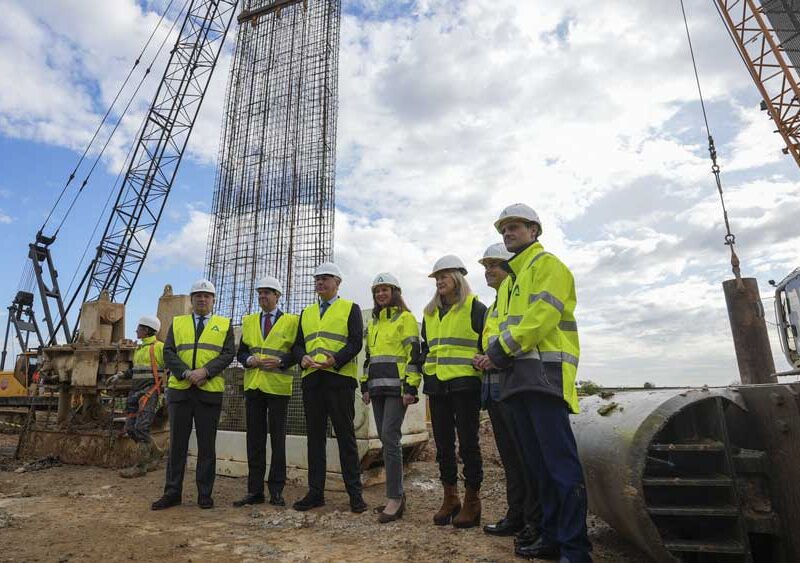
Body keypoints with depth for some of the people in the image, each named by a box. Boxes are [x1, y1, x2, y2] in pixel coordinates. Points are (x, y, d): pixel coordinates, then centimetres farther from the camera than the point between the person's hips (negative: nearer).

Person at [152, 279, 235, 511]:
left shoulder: (224, 325, 8)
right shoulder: (177, 323, 14)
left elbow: (228, 353, -3)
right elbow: (168, 353, 3)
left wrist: (205, 371, -16)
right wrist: (186, 373, -13)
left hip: (210, 391, -1)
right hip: (179, 390, 2)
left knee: (207, 444, 5)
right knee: (177, 442, 8)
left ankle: (205, 494, 15)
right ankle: (172, 492, 20)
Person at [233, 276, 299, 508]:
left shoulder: (291, 321, 1)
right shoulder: (249, 321, 14)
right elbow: (241, 351, 13)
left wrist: (280, 362, -17)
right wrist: (249, 360, -7)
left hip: (278, 386, -4)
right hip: (253, 385, 4)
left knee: (277, 439, 3)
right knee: (255, 439, 8)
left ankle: (276, 490, 13)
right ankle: (255, 490, 18)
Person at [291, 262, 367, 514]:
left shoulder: (350, 308, 4)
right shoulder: (306, 313, 19)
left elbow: (356, 342, -6)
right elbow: (297, 344, 15)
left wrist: (335, 360, -22)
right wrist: (303, 357, -7)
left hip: (339, 378, -5)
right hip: (311, 380, 5)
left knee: (345, 436, 0)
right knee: (315, 436, 10)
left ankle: (355, 493, 10)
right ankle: (315, 492, 20)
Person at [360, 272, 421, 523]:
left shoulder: (405, 318, -1)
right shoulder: (373, 323, 20)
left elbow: (414, 354, -8)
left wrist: (410, 387, -15)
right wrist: (365, 386, 16)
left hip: (397, 386, -7)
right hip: (377, 388, 7)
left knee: (390, 437, -14)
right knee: (386, 439, 8)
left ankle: (394, 498, -7)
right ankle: (397, 493, 18)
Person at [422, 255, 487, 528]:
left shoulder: (475, 308, -2)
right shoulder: (430, 313, 15)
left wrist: (482, 369, -7)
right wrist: (424, 368, 11)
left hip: (465, 385, -6)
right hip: (437, 386, 6)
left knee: (468, 443, 2)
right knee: (443, 443, 10)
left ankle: (471, 501, 15)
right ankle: (450, 498, 23)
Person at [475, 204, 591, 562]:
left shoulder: (547, 264, -1)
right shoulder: (514, 277, 25)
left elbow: (541, 315, -15)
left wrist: (500, 351, -12)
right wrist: (495, 356, 3)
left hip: (546, 373, -9)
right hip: (520, 377, 9)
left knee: (560, 461, -7)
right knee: (537, 463, 12)